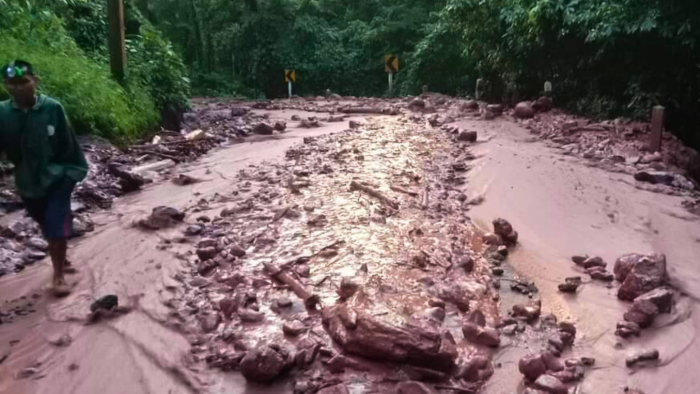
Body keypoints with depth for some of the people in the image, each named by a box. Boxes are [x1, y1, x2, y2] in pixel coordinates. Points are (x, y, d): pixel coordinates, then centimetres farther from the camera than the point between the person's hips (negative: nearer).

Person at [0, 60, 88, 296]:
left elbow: (68, 143, -6)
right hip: (28, 182, 3)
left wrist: (76, 170, -2)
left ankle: (58, 275, 12)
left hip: (57, 177, -3)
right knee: (48, 227, 17)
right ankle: (62, 262, 40)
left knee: (57, 226, -4)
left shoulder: (52, 108, -14)